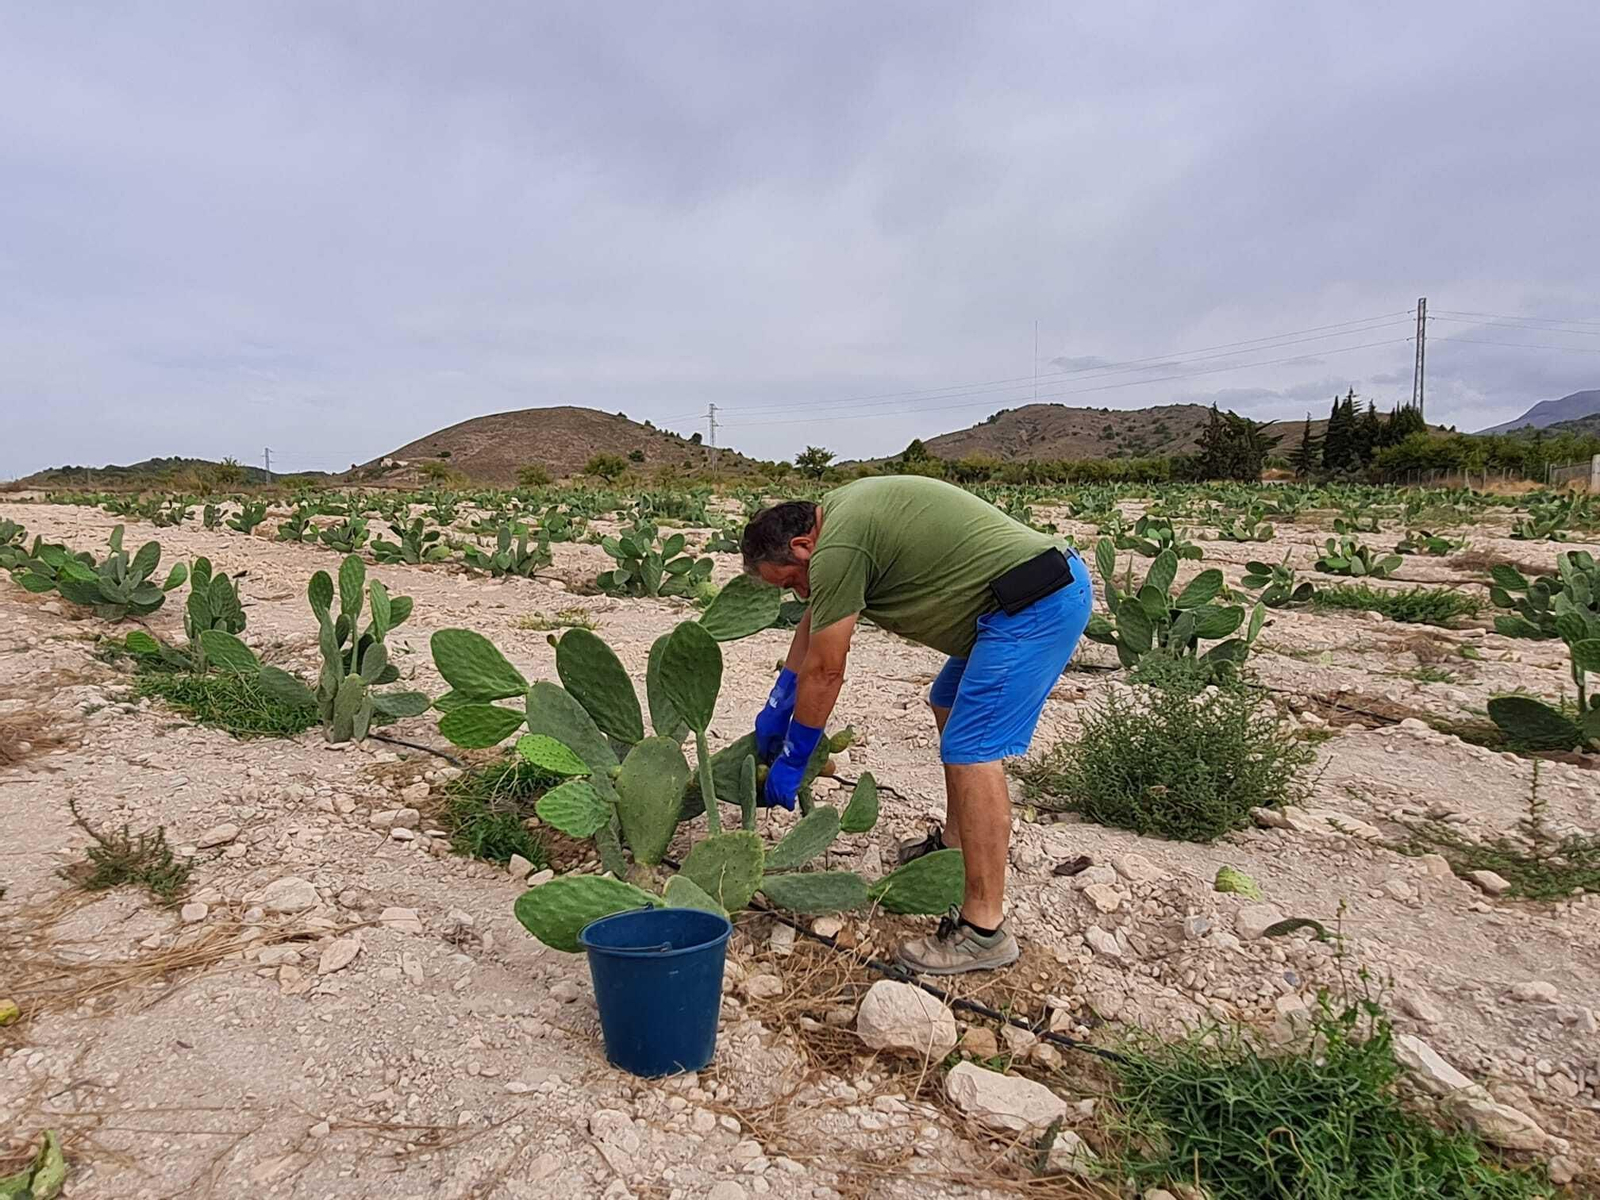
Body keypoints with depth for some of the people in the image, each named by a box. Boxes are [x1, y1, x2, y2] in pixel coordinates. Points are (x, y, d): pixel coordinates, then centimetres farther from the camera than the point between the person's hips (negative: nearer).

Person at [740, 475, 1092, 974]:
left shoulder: (837, 549, -16)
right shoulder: (836, 512, 15)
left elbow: (824, 671, -10)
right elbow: (814, 622, 25)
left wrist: (791, 761, 3)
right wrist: (775, 708, 30)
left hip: (1033, 605, -11)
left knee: (971, 751, -12)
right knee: (950, 705, 24)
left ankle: (984, 931, -6)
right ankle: (956, 842, 37)